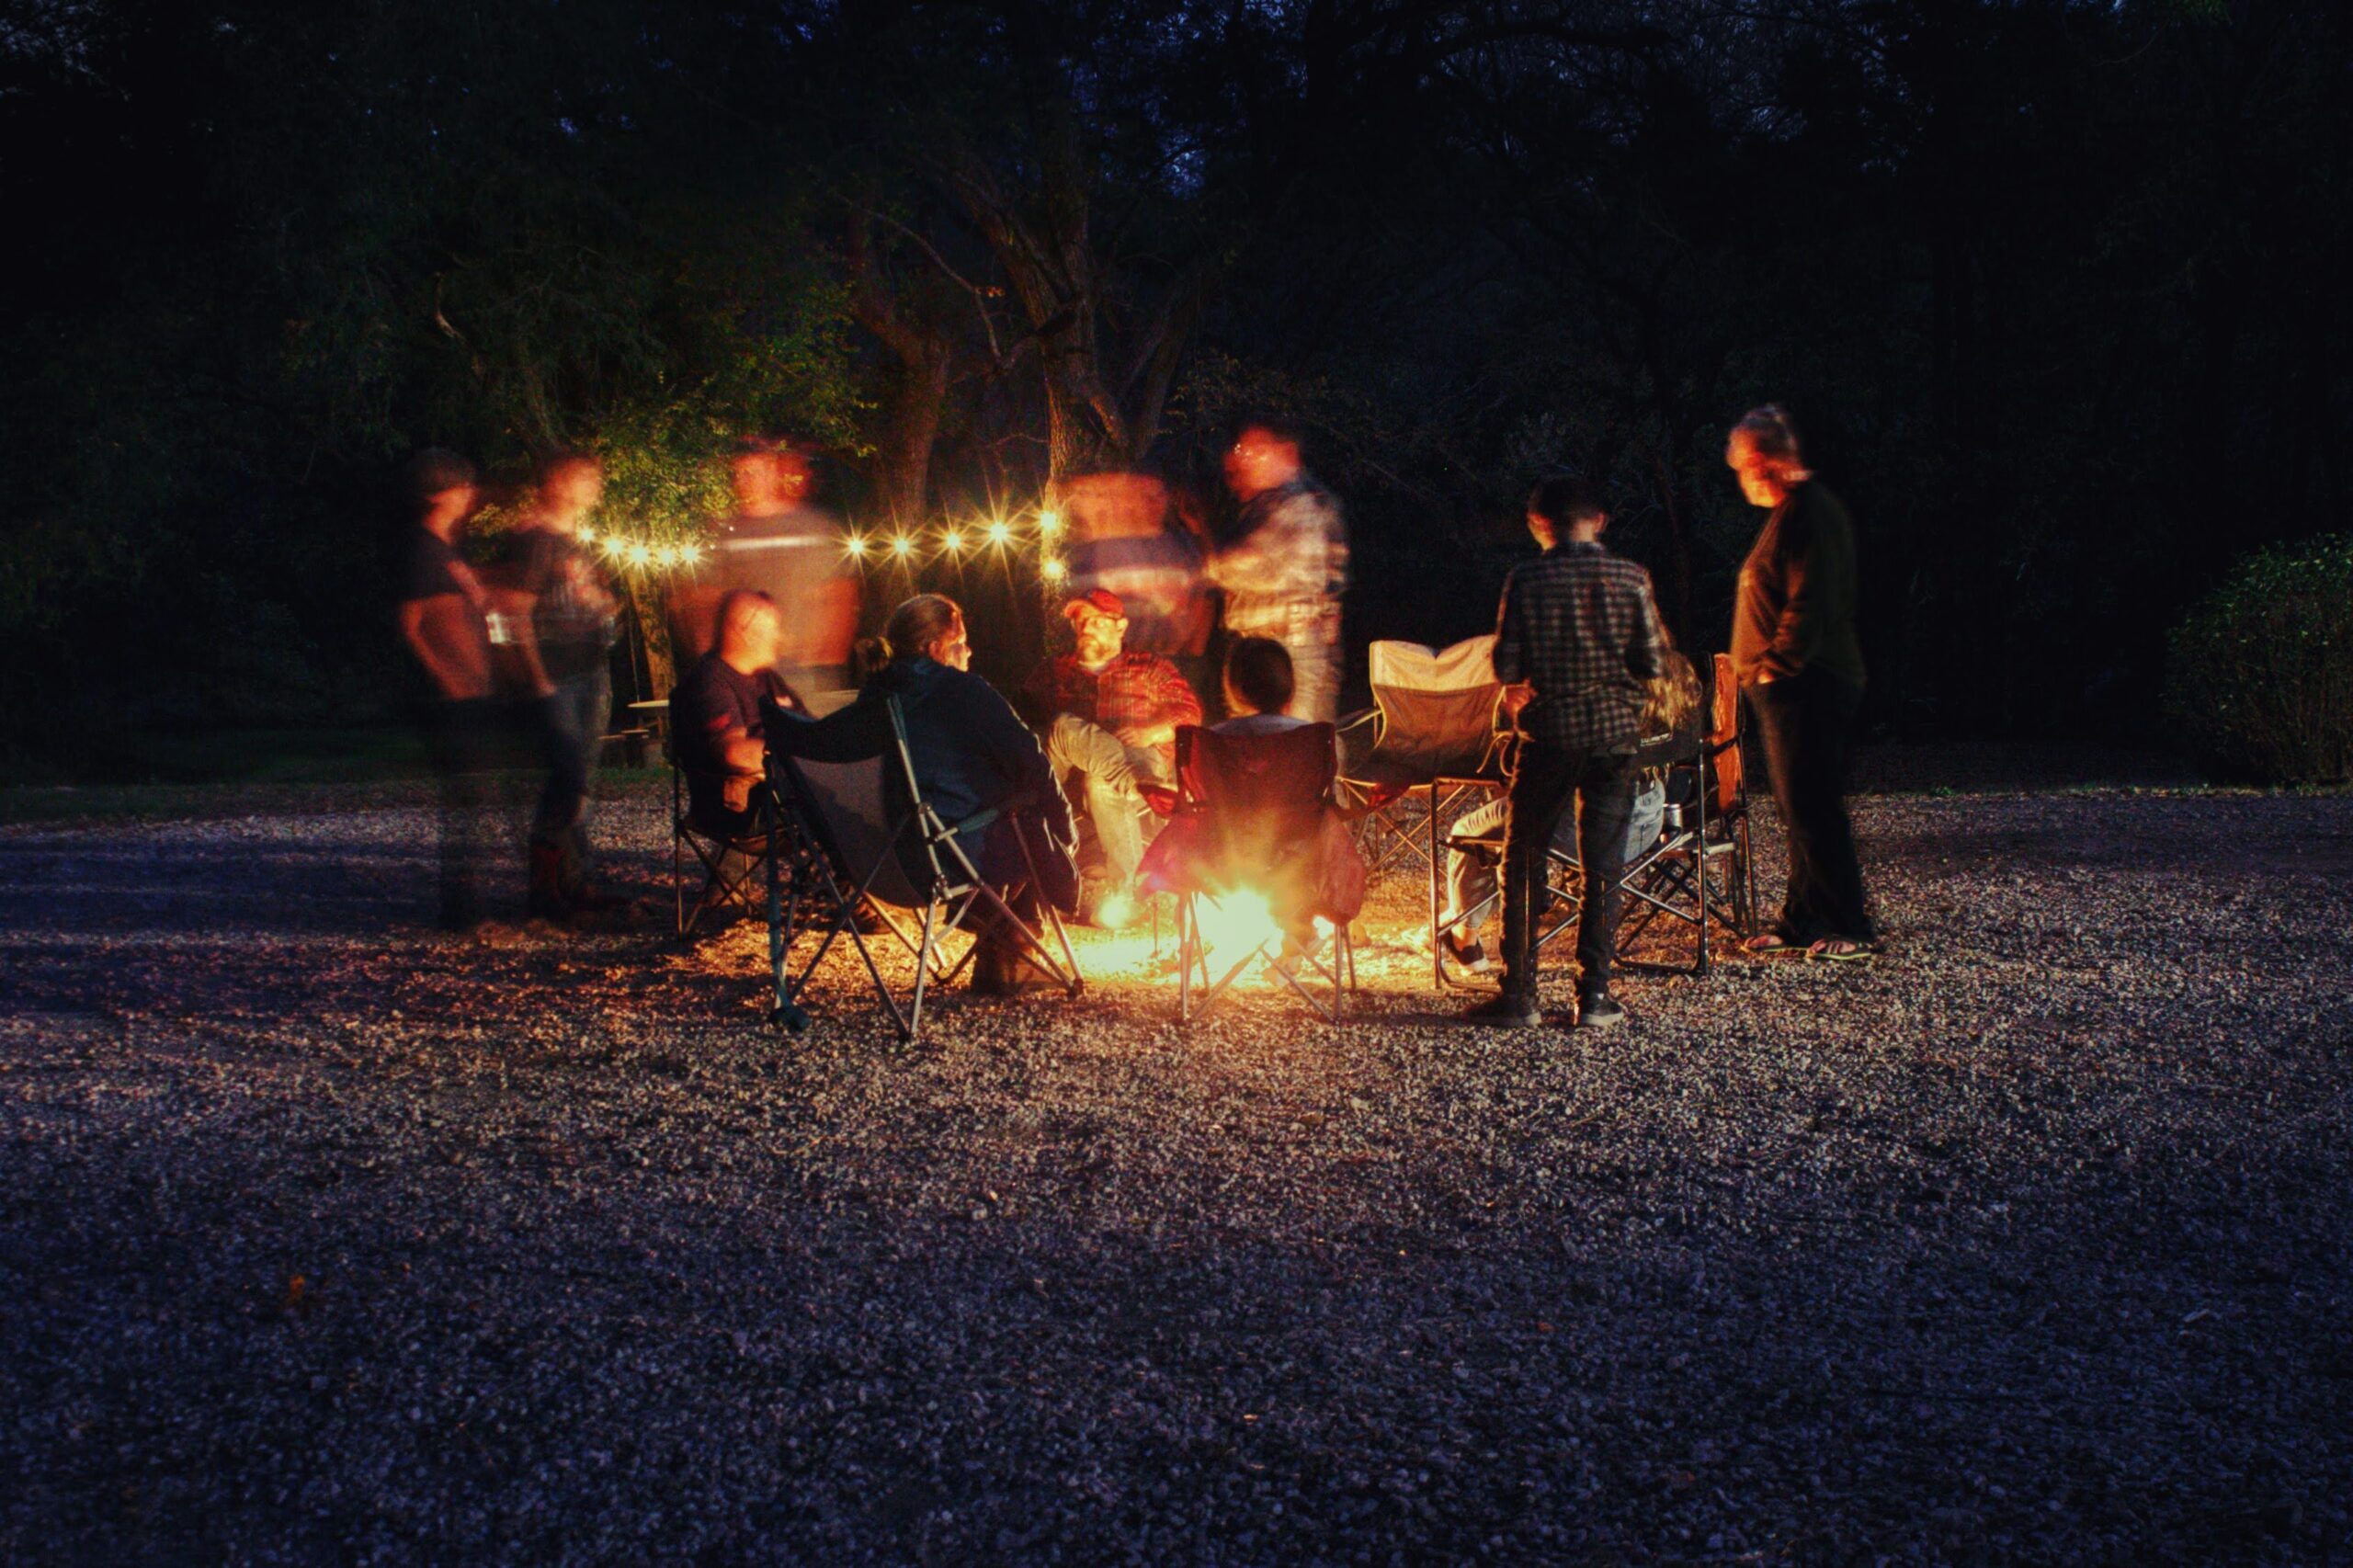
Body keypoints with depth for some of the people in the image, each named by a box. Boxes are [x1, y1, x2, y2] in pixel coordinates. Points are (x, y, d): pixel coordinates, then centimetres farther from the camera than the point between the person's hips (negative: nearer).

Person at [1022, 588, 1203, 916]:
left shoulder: (1150, 668, 23)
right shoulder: (1052, 670, 29)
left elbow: (1190, 710, 10)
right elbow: (1024, 714, 13)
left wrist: (1151, 732, -10)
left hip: (1140, 760, -2)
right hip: (1070, 768, 2)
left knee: (1100, 783, -38)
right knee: (1066, 728, -32)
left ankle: (1124, 890, -43)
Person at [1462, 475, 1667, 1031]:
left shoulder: (1525, 580, -5)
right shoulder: (1630, 578, -2)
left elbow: (1507, 667, -7)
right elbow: (1652, 662, -2)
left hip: (1549, 735, -1)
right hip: (1614, 734, 1)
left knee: (1523, 866, 9)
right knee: (1602, 868, 7)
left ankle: (1519, 995, 9)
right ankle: (1594, 995, 7)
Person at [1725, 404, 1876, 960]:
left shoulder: (1808, 512, -15)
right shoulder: (1796, 510, 18)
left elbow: (1809, 606, -24)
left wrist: (1776, 665, -20)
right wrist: (1767, 669, 20)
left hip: (1805, 689, -11)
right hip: (1791, 689, 11)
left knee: (1811, 810, -7)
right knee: (1800, 809, 14)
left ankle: (1850, 928, -2)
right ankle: (1803, 919, 22)